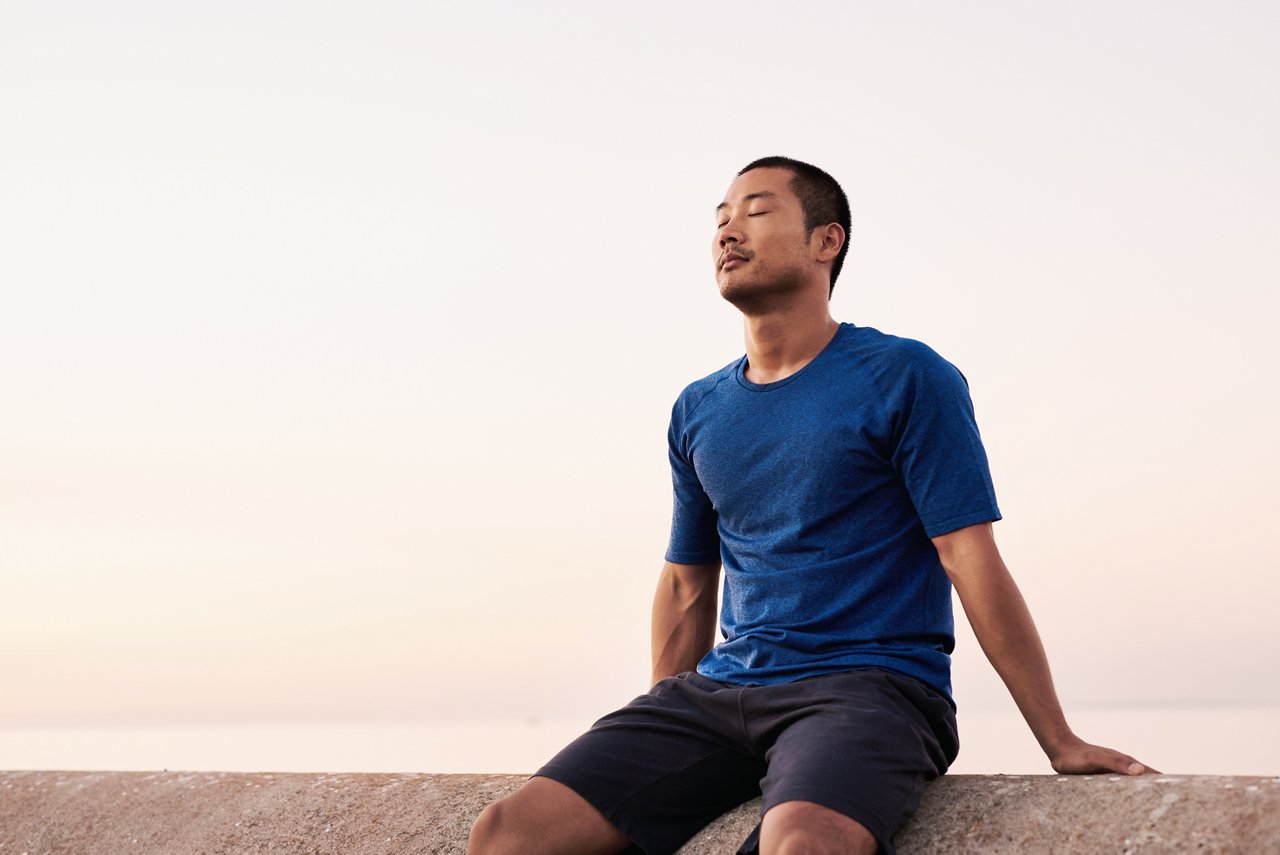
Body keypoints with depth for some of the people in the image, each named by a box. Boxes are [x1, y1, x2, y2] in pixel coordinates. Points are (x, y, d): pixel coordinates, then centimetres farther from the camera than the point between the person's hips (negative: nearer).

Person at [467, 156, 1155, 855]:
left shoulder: (905, 378, -1)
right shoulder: (697, 412, 16)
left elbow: (973, 565, -5)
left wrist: (1061, 743, -8)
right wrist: (657, 748, 20)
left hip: (874, 685, -5)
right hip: (718, 691, 6)